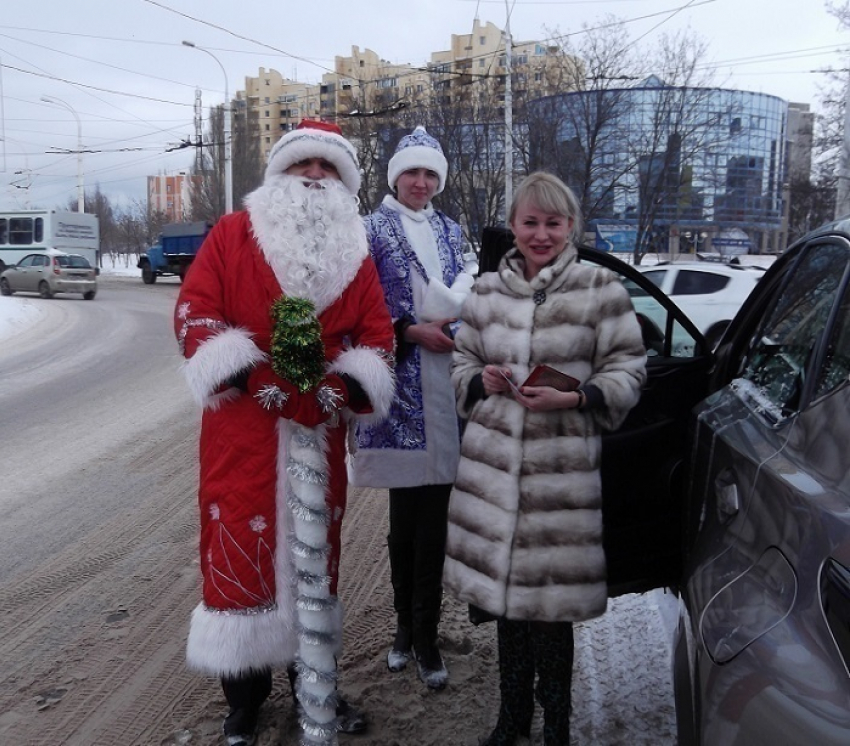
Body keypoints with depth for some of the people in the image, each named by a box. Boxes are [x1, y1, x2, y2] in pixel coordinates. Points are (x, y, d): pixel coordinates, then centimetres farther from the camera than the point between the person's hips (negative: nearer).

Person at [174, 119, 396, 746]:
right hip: (243, 426, -2)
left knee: (314, 553, 12)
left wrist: (346, 389, -12)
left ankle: (313, 687, 29)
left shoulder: (355, 252, 11)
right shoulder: (232, 235, 2)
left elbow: (377, 333, 5)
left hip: (320, 430, 3)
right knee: (240, 549, 2)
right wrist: (251, 379, -16)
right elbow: (194, 312, -6)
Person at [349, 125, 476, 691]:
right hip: (400, 376, -3)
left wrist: (452, 323, 1)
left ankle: (421, 630, 10)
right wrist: (413, 331, -12)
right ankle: (411, 625, 19)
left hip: (447, 376, 3)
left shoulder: (449, 230, 18)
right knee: (406, 512, 4)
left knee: (434, 511, 1)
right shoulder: (374, 228, 4)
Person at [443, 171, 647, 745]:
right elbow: (462, 364, 17)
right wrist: (481, 380, -5)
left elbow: (627, 371, -1)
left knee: (551, 603, 1)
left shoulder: (601, 289, -1)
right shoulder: (488, 291, 11)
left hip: (563, 467, -4)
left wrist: (574, 399, -17)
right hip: (493, 463, 4)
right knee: (505, 591, 14)